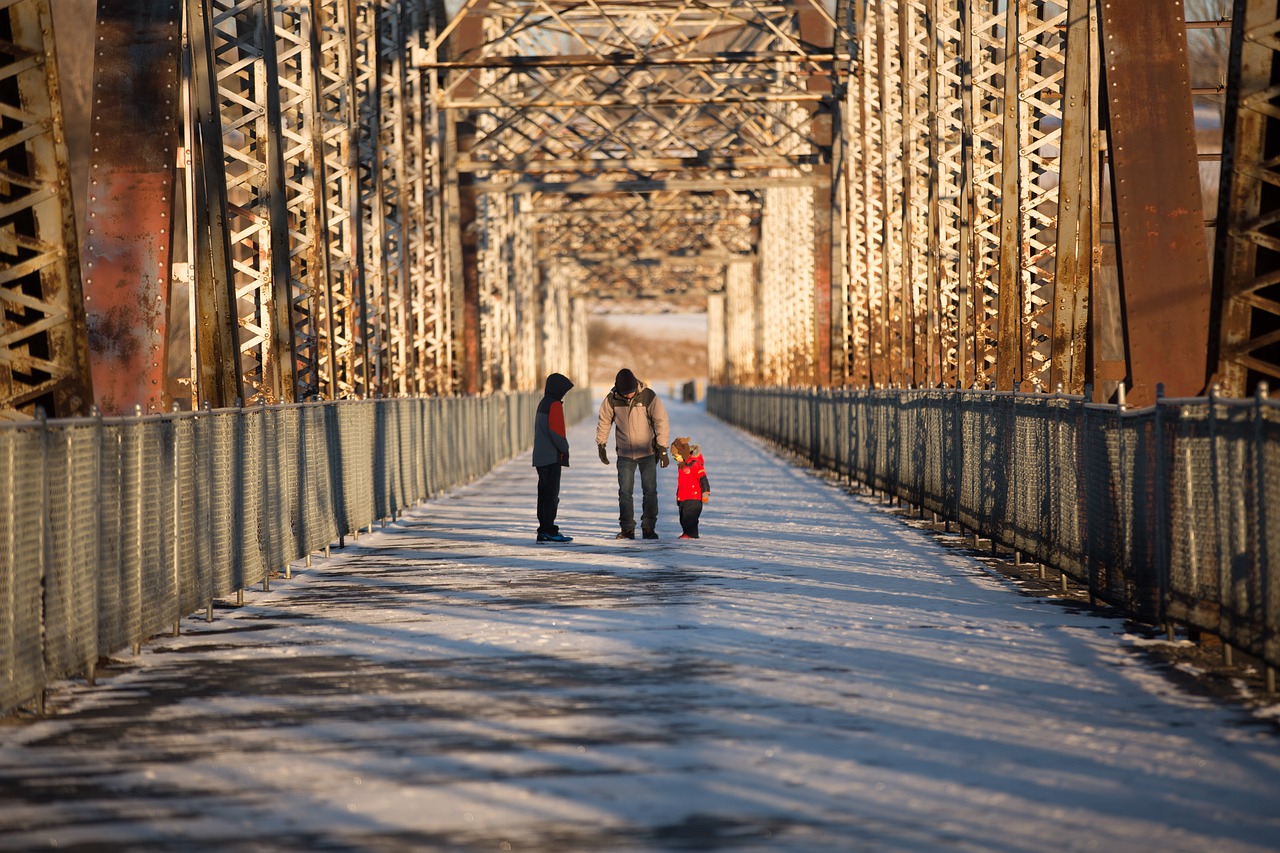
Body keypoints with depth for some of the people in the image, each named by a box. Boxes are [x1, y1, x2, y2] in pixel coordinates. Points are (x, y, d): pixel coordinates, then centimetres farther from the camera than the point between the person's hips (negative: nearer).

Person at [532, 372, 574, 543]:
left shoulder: (543, 404, 17)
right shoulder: (555, 405, -11)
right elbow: (555, 431, -19)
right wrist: (565, 447, -6)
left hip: (540, 457, 9)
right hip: (552, 457, -9)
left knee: (544, 493, 10)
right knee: (552, 494, -8)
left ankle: (544, 530, 12)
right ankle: (549, 530, -11)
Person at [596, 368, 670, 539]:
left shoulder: (648, 397, -13)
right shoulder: (612, 399, -7)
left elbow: (661, 422, -10)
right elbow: (604, 422, 7)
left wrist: (662, 449, -13)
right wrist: (601, 445, 7)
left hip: (647, 452, -1)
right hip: (624, 453, 1)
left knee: (650, 491, 0)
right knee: (625, 492, -1)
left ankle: (649, 528, 8)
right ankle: (627, 529, 4)